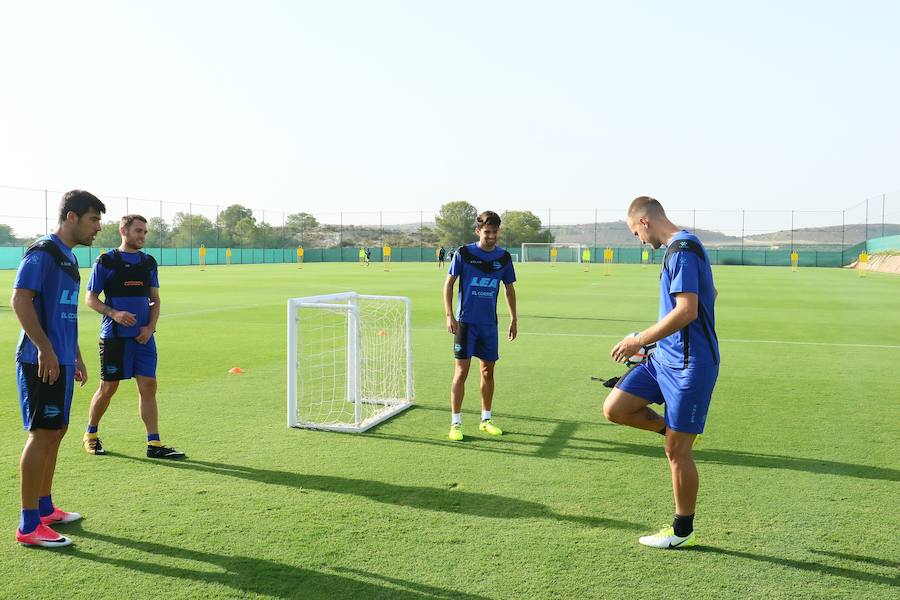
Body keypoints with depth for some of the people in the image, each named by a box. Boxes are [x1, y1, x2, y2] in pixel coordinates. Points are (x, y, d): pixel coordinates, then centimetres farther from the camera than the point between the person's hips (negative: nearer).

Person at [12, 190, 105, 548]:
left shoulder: (69, 257, 17)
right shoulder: (42, 252, -11)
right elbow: (20, 299, -19)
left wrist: (76, 357, 23)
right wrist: (45, 349, -23)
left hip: (61, 361, 10)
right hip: (41, 360, -9)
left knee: (56, 431, 15)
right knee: (43, 433, -7)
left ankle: (44, 508, 27)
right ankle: (29, 526, 1)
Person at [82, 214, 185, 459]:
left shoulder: (149, 262, 11)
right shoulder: (105, 261, -2)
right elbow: (90, 299, -1)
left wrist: (150, 327, -2)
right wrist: (114, 314, -17)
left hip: (143, 336, 4)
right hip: (114, 335, -4)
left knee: (148, 387, 0)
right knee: (108, 388, 5)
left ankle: (154, 444, 4)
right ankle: (91, 435, 28)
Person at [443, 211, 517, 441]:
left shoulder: (504, 257, 4)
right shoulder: (463, 253, -6)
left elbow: (509, 288, 14)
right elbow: (449, 283, -1)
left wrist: (514, 319, 13)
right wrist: (449, 315, -9)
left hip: (489, 323, 4)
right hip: (465, 321, -3)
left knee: (488, 371, 10)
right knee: (462, 371, -5)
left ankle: (486, 419, 24)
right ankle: (455, 423, 5)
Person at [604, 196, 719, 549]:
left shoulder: (682, 250, -17)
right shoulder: (678, 248, 14)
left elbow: (687, 311, -26)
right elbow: (710, 294, 27)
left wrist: (639, 341, -20)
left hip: (689, 365, -10)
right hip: (665, 358, 10)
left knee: (676, 452, 1)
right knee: (614, 409, 2)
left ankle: (683, 531, 18)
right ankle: (673, 428, 20)